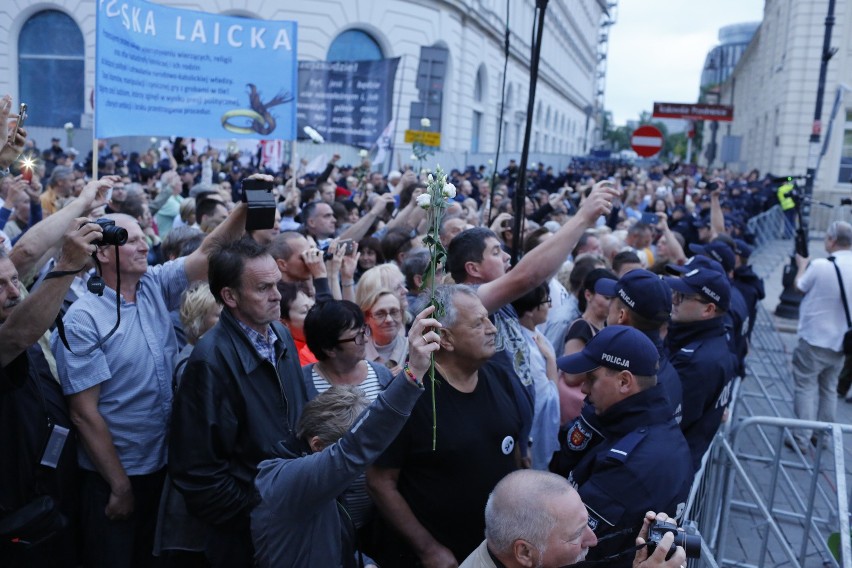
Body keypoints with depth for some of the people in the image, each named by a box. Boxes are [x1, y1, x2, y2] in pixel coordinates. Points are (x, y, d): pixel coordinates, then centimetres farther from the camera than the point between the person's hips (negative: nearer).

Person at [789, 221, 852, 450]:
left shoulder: (820, 265, -20)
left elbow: (800, 287, -1)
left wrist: (802, 265, 18)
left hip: (814, 339, -6)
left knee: (805, 388, 4)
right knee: (829, 389, 17)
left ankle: (801, 438, 5)